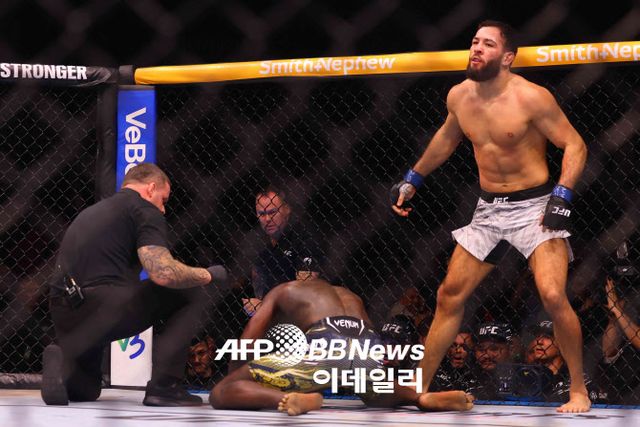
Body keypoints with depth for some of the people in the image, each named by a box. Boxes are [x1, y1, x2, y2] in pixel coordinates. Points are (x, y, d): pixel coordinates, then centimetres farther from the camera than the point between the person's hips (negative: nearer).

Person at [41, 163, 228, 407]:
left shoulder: (91, 212, 28)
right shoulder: (145, 210, 3)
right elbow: (163, 273, -11)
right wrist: (208, 275, 6)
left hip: (64, 318, 8)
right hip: (106, 306, -8)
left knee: (86, 390, 33)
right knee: (192, 296, 11)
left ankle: (63, 362, -2)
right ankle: (163, 386, 0)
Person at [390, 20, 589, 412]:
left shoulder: (531, 98, -17)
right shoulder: (459, 96, 1)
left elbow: (575, 145, -13)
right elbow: (448, 137, 23)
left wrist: (562, 195, -25)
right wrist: (413, 179, 27)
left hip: (534, 205, -6)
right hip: (488, 209, 6)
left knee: (553, 295, -21)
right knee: (450, 295, 7)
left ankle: (579, 391, -7)